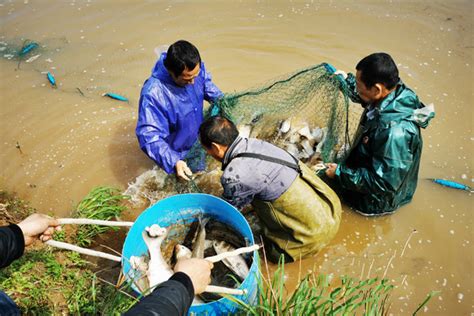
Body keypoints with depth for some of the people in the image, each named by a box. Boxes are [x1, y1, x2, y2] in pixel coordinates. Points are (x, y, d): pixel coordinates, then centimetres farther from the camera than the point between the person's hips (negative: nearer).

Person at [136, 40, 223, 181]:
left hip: (199, 140, 5)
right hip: (177, 153, -5)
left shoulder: (196, 68, -22)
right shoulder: (152, 94, -39)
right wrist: (174, 162, -51)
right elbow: (149, 136, -39)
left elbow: (208, 86, 1)